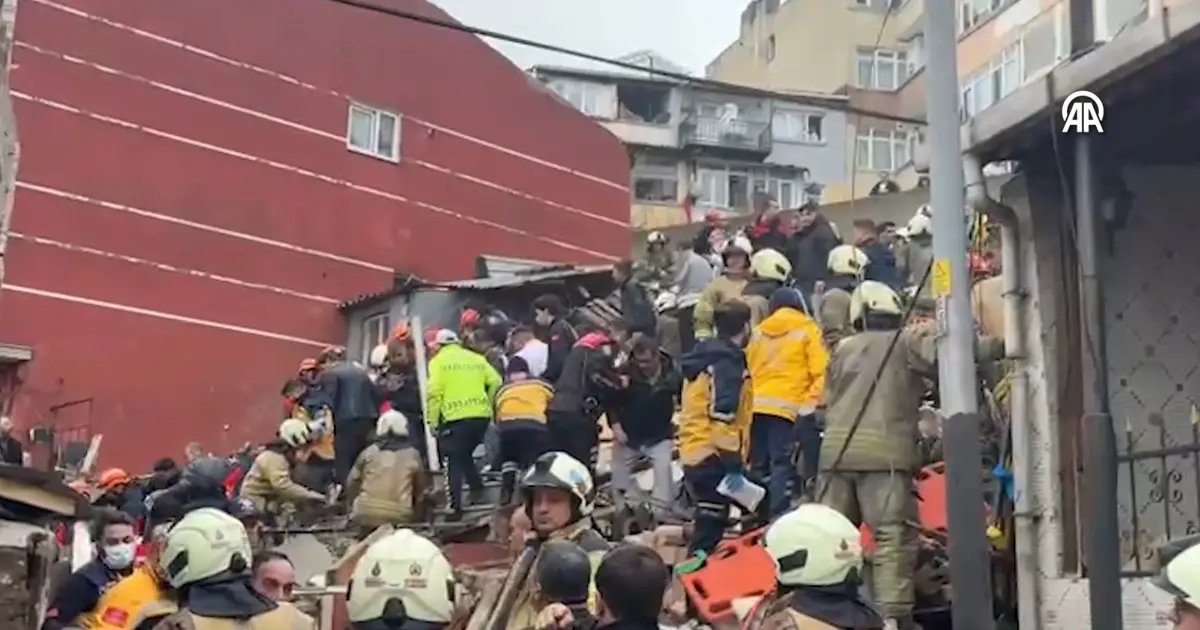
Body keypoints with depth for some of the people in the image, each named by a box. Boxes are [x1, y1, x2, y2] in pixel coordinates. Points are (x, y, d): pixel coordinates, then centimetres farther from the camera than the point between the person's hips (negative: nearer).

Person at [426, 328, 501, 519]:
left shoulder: (438, 361, 3)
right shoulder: (476, 358, 14)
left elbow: (434, 392, -8)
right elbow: (495, 382, 6)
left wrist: (432, 421, -3)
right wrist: (489, 406, 17)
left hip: (455, 418, -4)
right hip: (481, 415, 4)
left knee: (454, 462, 5)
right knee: (465, 454, 26)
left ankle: (455, 507, 0)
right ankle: (477, 489, 20)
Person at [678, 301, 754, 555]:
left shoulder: (703, 359, 16)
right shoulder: (728, 363, -14)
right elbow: (722, 418, -22)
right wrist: (734, 465, -21)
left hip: (694, 454, 9)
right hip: (712, 457, -9)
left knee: (708, 525, 17)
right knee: (710, 529, -6)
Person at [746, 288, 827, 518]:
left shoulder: (757, 332, 21)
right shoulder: (807, 330, 7)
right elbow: (821, 370, -5)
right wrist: (813, 399, -1)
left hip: (755, 406, 5)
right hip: (785, 406, -5)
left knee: (759, 466, 11)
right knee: (781, 465, -8)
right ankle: (778, 518, -15)